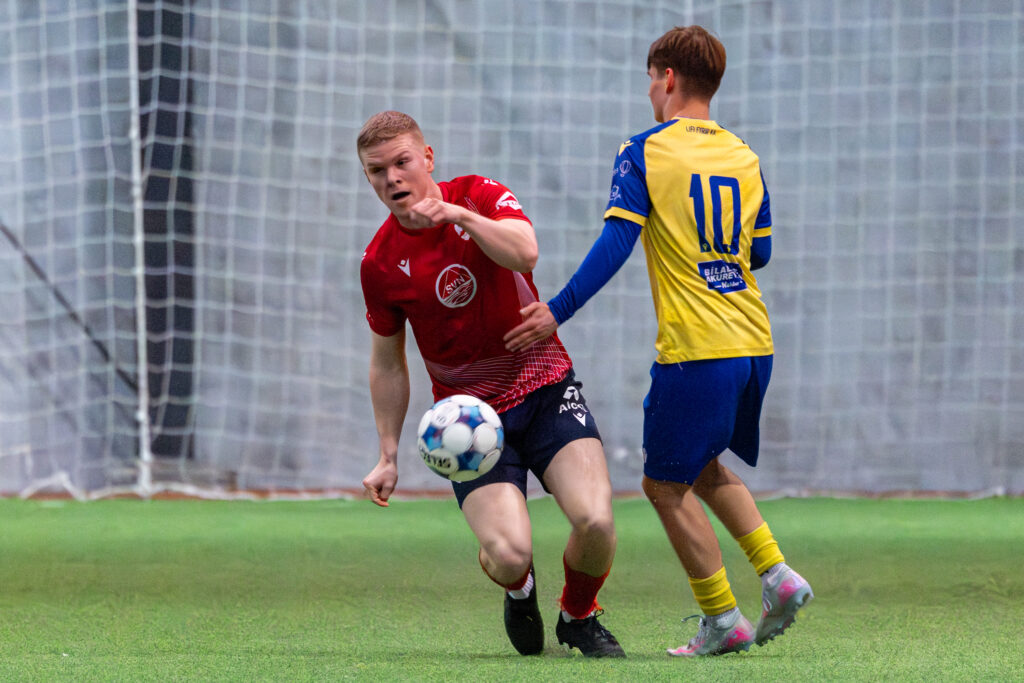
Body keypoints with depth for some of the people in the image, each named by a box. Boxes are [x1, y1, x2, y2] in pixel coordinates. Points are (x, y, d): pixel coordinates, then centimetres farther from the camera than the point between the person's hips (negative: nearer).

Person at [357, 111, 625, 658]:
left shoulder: (480, 197, -5)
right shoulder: (380, 264, -3)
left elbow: (525, 252, -27)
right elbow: (387, 364, 9)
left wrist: (461, 216, -41)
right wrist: (389, 455, 6)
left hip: (546, 390, 0)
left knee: (594, 520, -21)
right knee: (508, 554, -20)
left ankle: (579, 616, 12)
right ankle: (520, 590, 20)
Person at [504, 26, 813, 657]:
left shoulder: (644, 153, -5)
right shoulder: (744, 157, 11)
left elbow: (614, 245, -13)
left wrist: (557, 312, -11)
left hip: (695, 349, -7)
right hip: (755, 342, 7)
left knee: (666, 484, 6)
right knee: (705, 468, 24)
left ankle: (723, 620, 4)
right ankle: (777, 574, 9)